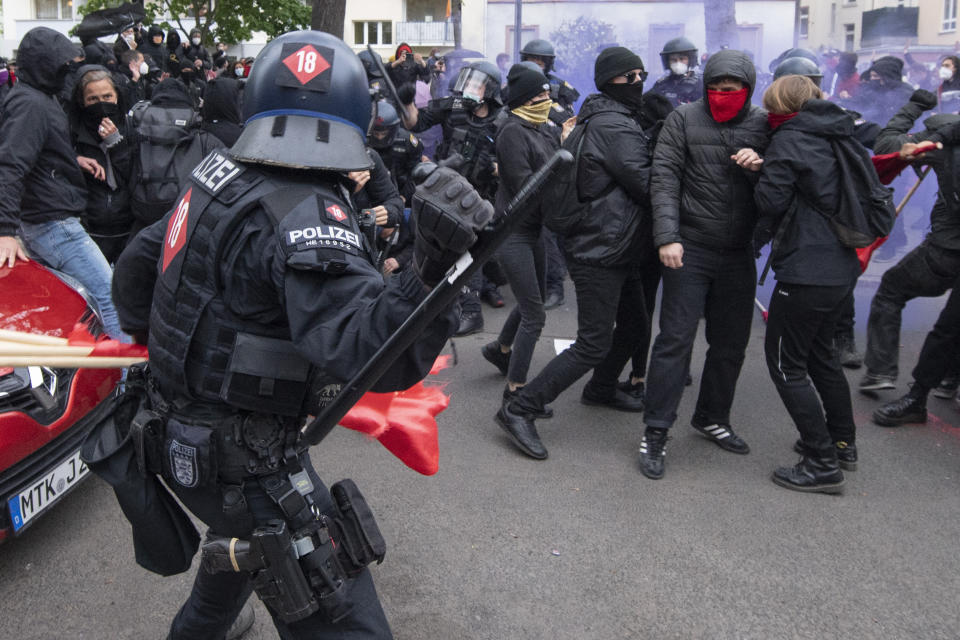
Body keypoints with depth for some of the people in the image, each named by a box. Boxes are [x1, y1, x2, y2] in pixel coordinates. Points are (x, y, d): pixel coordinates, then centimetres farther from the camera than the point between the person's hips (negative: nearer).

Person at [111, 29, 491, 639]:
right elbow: (368, 351, -37)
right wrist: (432, 271, -51)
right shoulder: (305, 214, -25)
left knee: (244, 536, 38)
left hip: (183, 430, 9)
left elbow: (136, 267, 16)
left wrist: (163, 348, 33)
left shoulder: (216, 177, 1)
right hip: (247, 462, -9)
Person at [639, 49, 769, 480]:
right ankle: (655, 433, 2)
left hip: (738, 254, 4)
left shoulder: (763, 124, 6)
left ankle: (712, 417, 32)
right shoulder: (684, 118, -3)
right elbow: (664, 180, -8)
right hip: (690, 249, -4)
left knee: (731, 343, 13)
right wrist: (667, 236, -18)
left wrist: (760, 167, -15)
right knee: (675, 339, -6)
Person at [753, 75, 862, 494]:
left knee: (786, 362, 0)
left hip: (806, 270, -9)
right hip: (843, 267, 9)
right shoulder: (839, 135, 14)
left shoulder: (789, 139, -10)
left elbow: (769, 201, -15)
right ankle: (842, 443, 35)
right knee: (819, 352, 24)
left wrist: (760, 172, 7)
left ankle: (822, 465, 2)